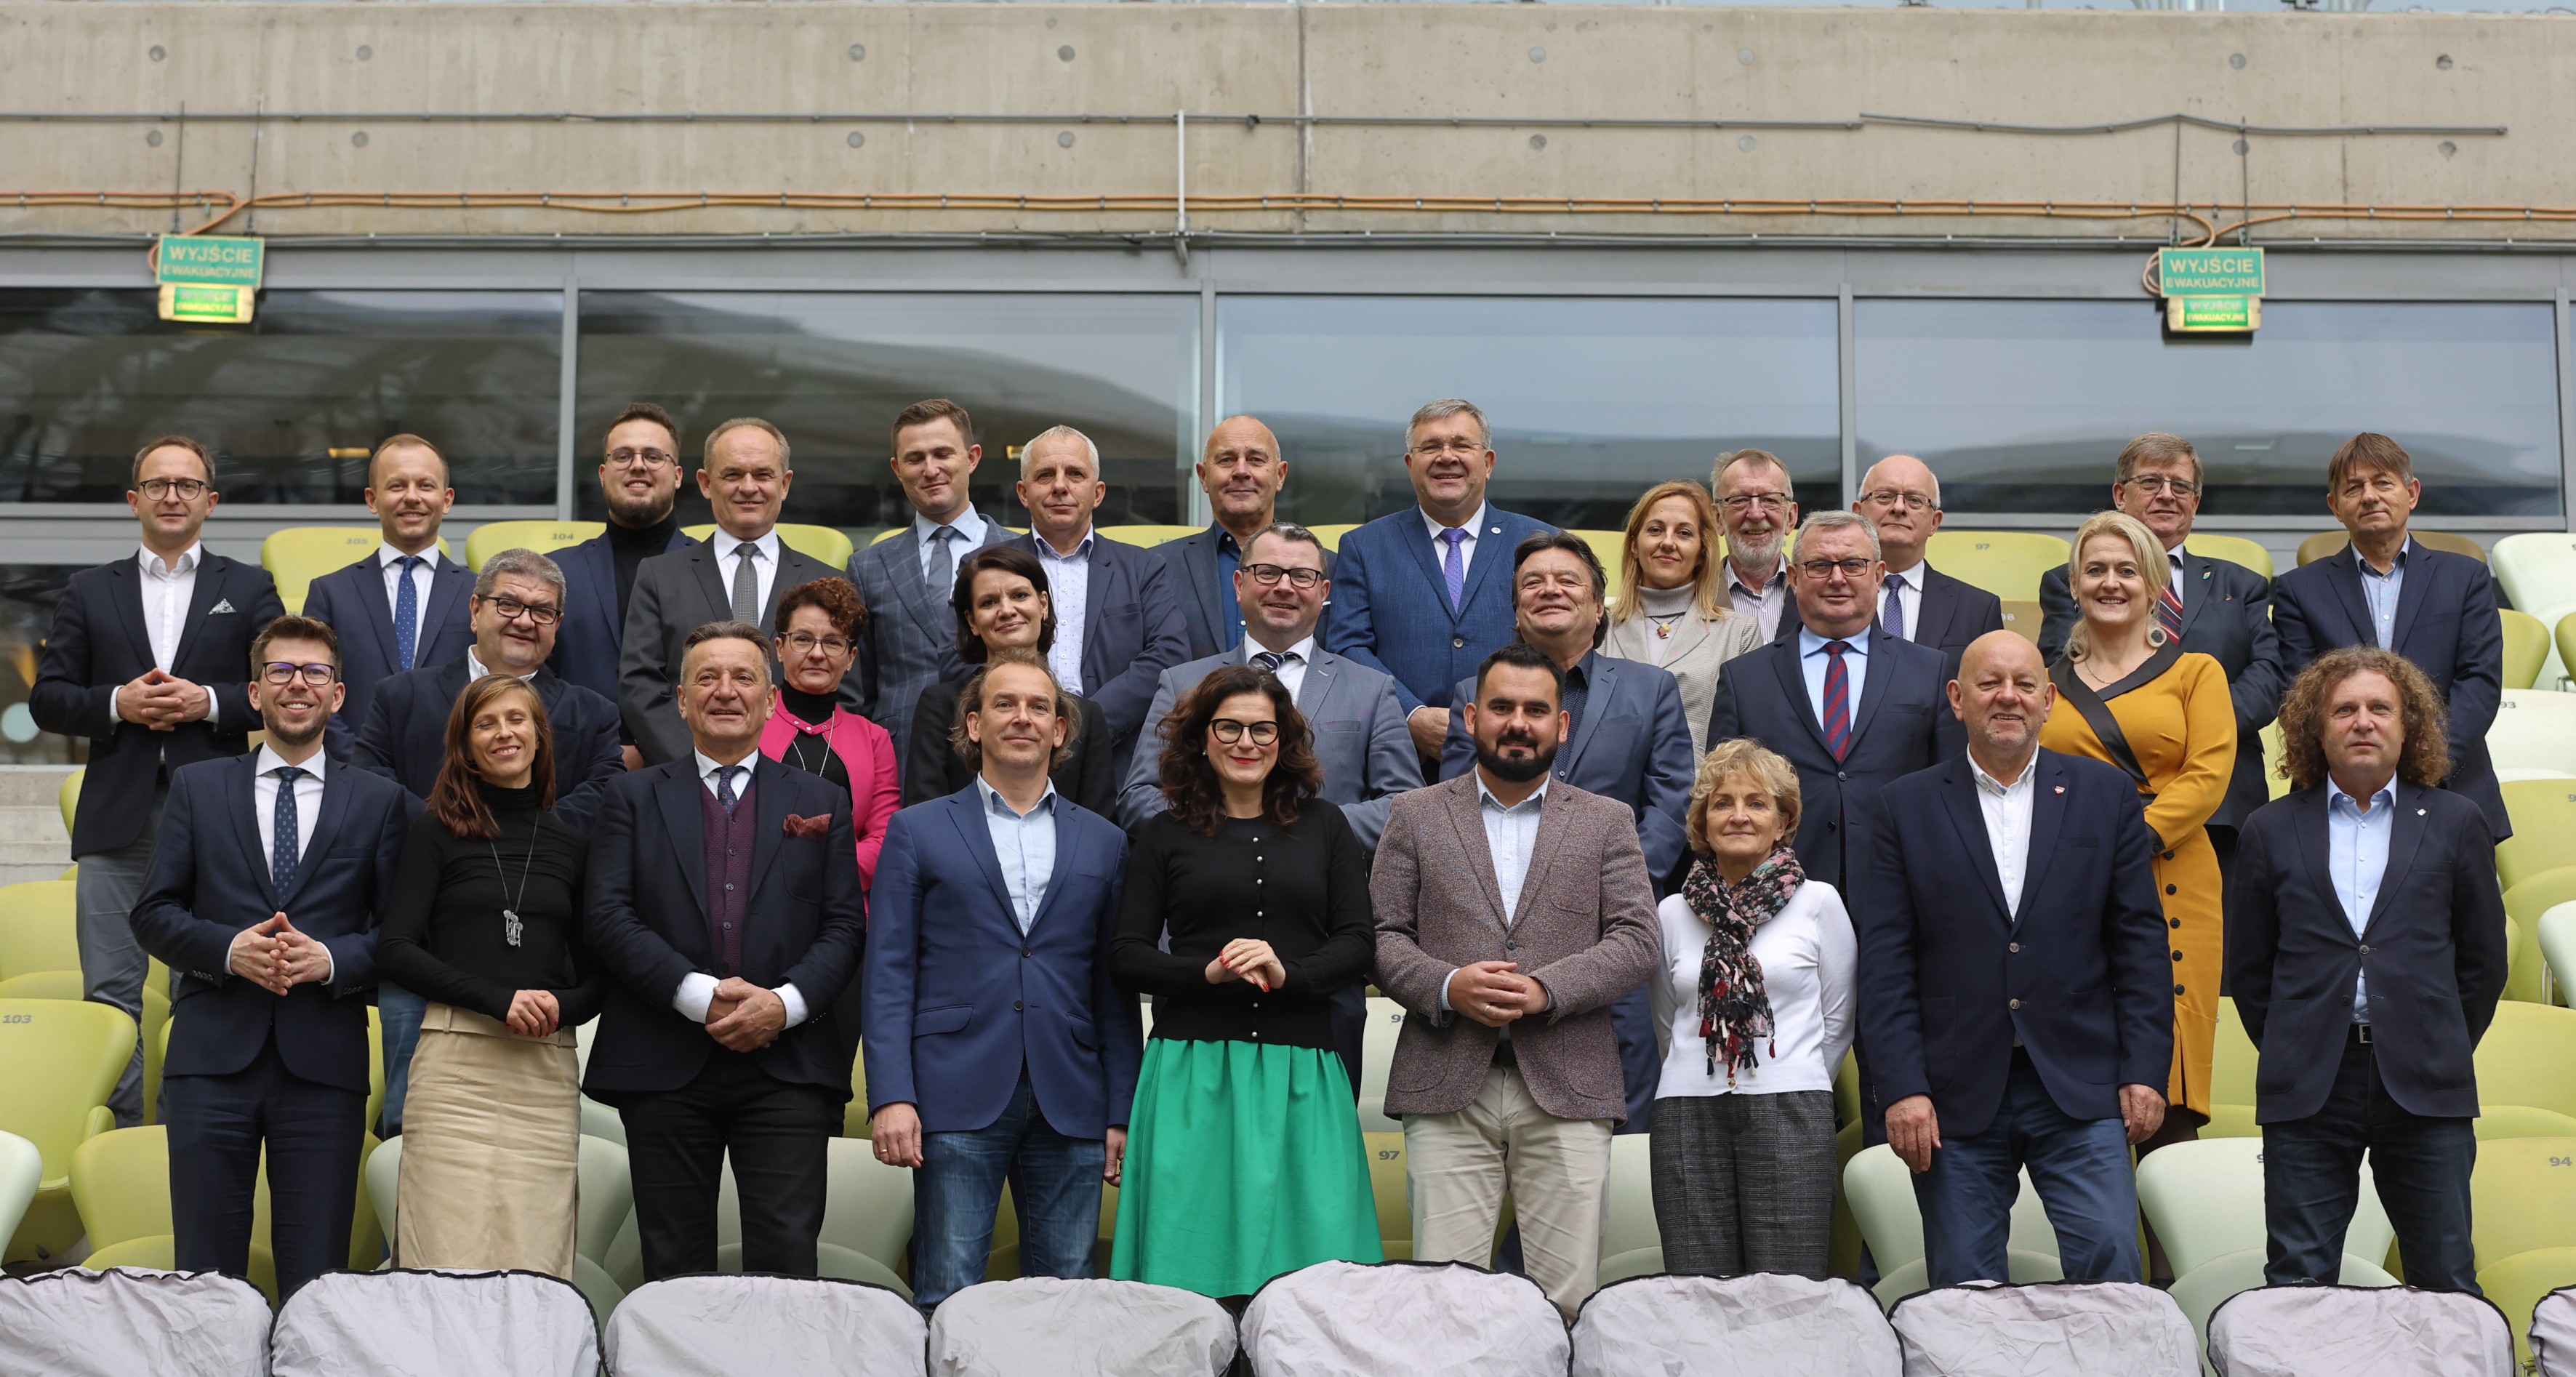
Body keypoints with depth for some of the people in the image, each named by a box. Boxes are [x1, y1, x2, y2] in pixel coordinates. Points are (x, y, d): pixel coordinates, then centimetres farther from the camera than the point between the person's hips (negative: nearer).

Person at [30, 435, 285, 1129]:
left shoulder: (250, 589, 11)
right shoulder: (90, 592, 15)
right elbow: (46, 698, 9)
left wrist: (209, 702, -10)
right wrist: (116, 703, -8)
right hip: (117, 820, 2)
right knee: (110, 992, 0)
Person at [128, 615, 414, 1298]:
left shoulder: (380, 801, 10)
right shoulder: (196, 787, 12)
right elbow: (153, 914, 7)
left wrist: (331, 958, -13)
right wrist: (230, 949, -10)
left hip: (324, 1062, -1)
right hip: (212, 1058, 1)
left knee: (316, 1280, 0)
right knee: (204, 1275, 1)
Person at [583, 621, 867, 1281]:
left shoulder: (821, 803, 13)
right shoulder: (634, 798, 11)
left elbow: (845, 926, 7)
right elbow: (606, 915, -1)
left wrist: (786, 1003, -12)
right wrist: (698, 995, -13)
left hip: (788, 1065, 0)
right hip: (665, 1072, 0)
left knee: (787, 1261, -7)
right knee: (674, 1268, 5)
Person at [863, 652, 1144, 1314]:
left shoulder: (1103, 842, 15)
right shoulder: (917, 831, 9)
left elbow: (1114, 987, 13)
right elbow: (889, 975, 3)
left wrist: (1122, 1112, 6)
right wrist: (891, 1097, -8)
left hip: (1070, 1109, 2)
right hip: (957, 1101, -2)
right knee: (947, 1301, -5)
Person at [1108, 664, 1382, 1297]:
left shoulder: (1323, 827, 14)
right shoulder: (1165, 836, 10)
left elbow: (1359, 941, 8)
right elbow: (1127, 957, 6)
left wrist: (1288, 974, -11)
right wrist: (1209, 972, -12)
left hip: (1300, 1077, 1)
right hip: (1194, 1070, -1)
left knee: (1314, 1257, -4)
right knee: (1190, 1271, -6)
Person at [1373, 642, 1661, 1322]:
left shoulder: (1607, 822, 13)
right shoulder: (1416, 815, 13)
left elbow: (1639, 942, 4)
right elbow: (1382, 934, 7)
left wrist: (1545, 990, -10)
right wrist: (1447, 986, -12)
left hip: (1566, 1088, 0)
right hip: (1448, 1089, 0)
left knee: (1569, 1298, -2)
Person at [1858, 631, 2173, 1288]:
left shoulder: (2107, 795, 8)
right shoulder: (1907, 807, 5)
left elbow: (2140, 940, 6)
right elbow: (1885, 961, 1)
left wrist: (2145, 1071, -1)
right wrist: (1902, 1087, -7)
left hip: (2081, 1089, 0)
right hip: (1957, 1098, 0)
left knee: (2111, 1270, -7)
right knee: (1965, 1296, 3)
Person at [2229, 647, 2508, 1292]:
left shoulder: (2455, 823, 9)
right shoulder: (2272, 830, 9)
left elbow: (2483, 956, 11)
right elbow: (2248, 965, 12)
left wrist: (2444, 1051, 6)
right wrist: (2288, 1053, 5)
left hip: (2425, 1092, 0)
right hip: (2306, 1093, 0)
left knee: (2445, 1284, 2)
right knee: (2297, 1283, 1)